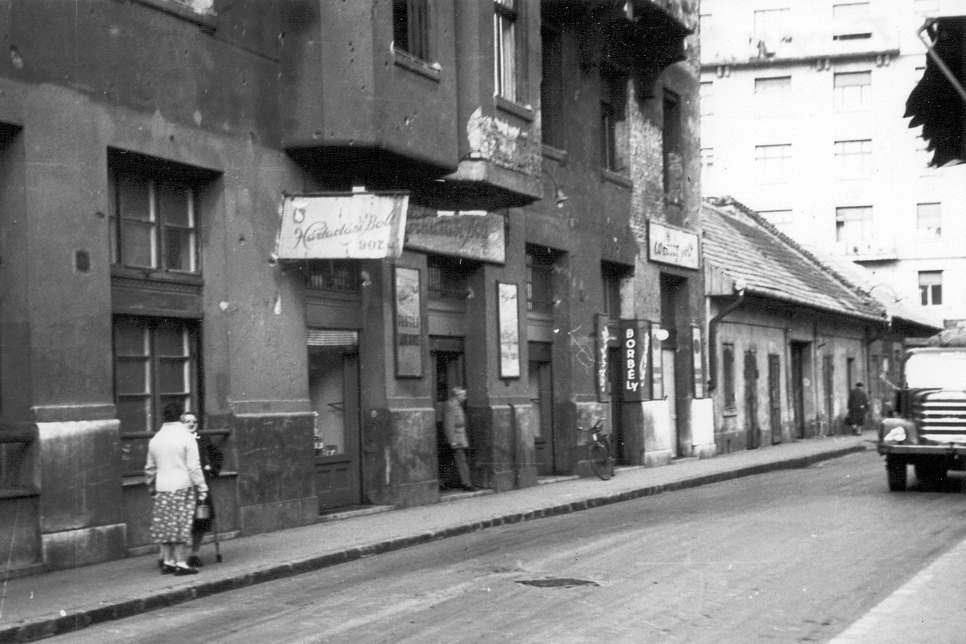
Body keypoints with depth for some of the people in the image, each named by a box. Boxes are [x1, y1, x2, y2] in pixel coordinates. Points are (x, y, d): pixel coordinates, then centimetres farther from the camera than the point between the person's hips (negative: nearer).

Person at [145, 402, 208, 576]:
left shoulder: (155, 439, 11)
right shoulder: (186, 437, -6)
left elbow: (150, 468, 18)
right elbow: (194, 467, -10)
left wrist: (152, 487, 29)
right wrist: (202, 488, -6)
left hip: (162, 488, 5)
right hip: (182, 486, -5)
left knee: (165, 525, 9)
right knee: (181, 525, -4)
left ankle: (167, 561, 13)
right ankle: (180, 563, -3)